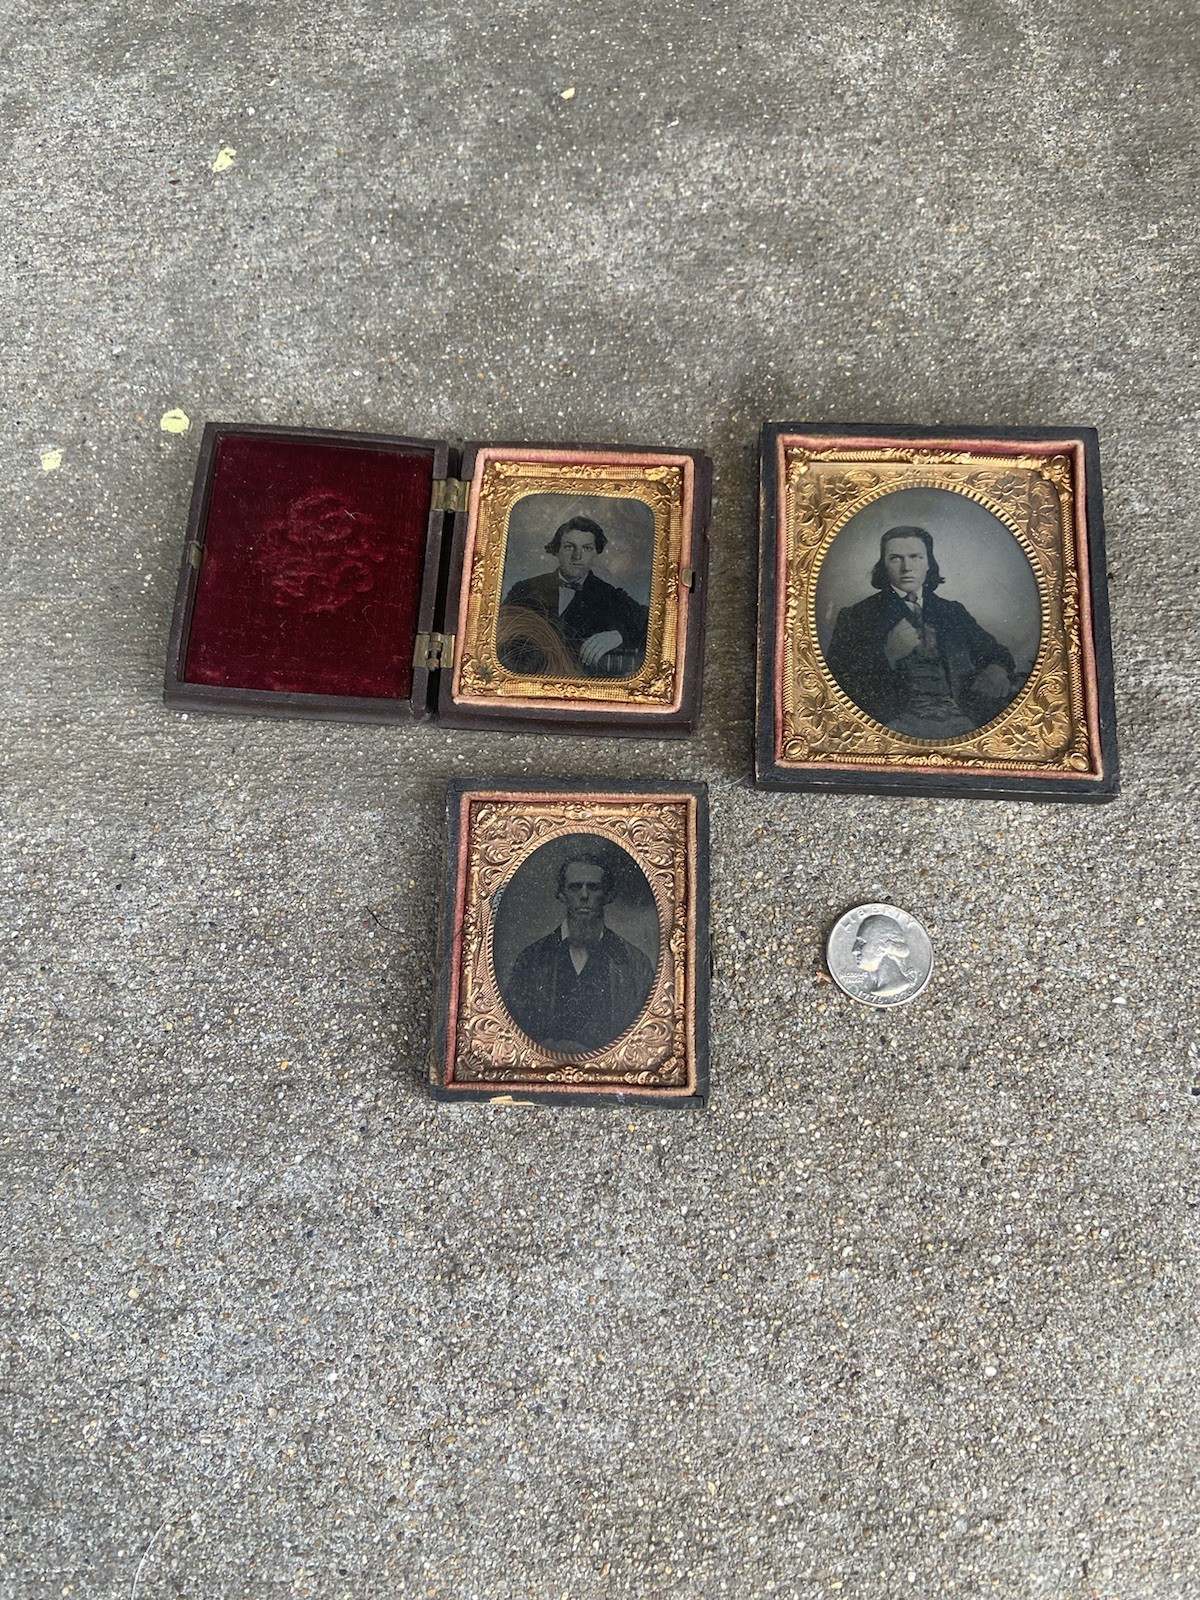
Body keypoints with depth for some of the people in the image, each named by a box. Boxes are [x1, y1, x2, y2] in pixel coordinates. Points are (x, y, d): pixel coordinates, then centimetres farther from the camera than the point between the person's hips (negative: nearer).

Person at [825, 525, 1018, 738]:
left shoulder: (953, 612, 22)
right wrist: (887, 654, -13)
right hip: (899, 718, -5)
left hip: (961, 716, 5)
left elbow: (996, 653, 24)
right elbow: (837, 675, 0)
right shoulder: (855, 616, 9)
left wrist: (997, 671, -1)